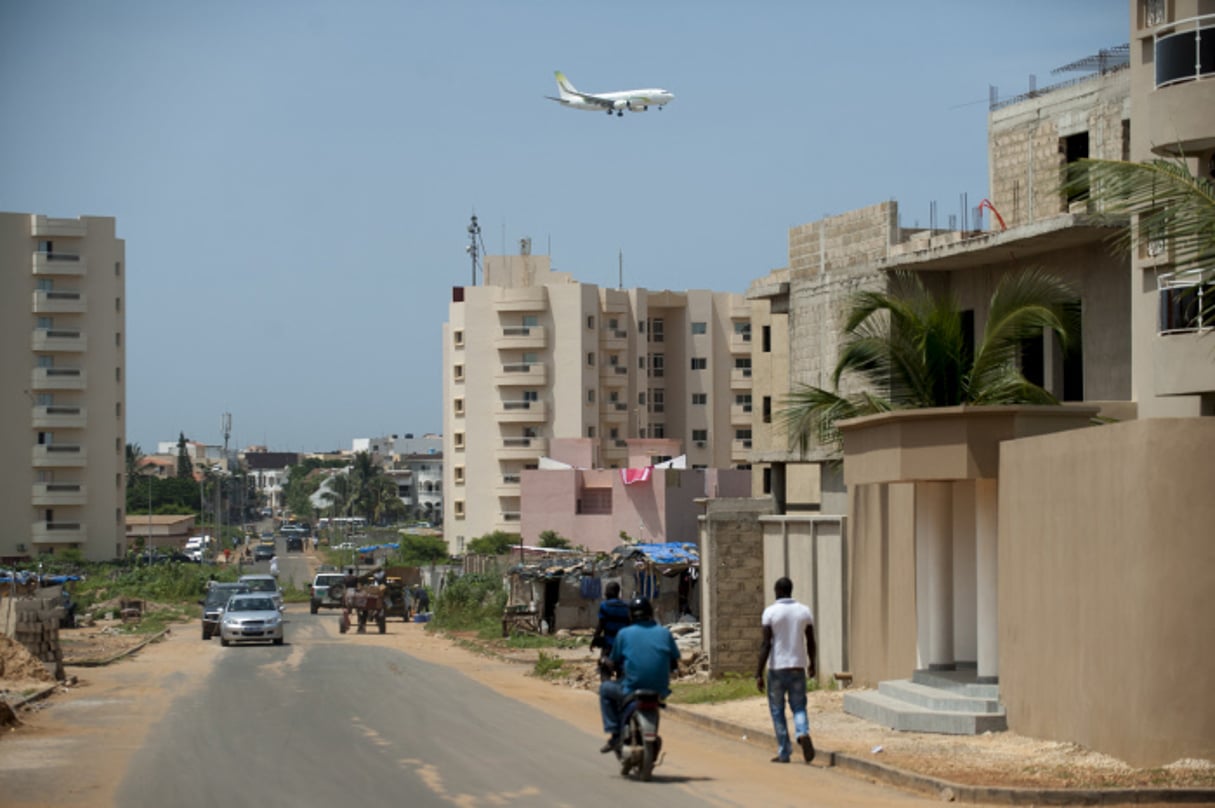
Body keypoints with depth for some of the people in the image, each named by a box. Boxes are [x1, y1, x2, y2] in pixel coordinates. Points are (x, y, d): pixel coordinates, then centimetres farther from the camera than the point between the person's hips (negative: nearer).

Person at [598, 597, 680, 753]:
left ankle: (613, 733, 13)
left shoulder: (624, 634, -2)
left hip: (632, 691, -3)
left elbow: (614, 663, 5)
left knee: (605, 688, 25)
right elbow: (674, 663, 7)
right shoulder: (664, 633, 3)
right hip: (660, 692, 3)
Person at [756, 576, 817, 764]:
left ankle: (784, 753, 10)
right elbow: (811, 642, 6)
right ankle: (803, 734, -21)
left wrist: (759, 674, -11)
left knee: (777, 711, 9)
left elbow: (766, 645, -13)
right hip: (798, 667, 3)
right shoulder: (805, 611, 2)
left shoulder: (770, 612, -8)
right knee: (799, 707, 10)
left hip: (777, 668, -3)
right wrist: (812, 664, 23)